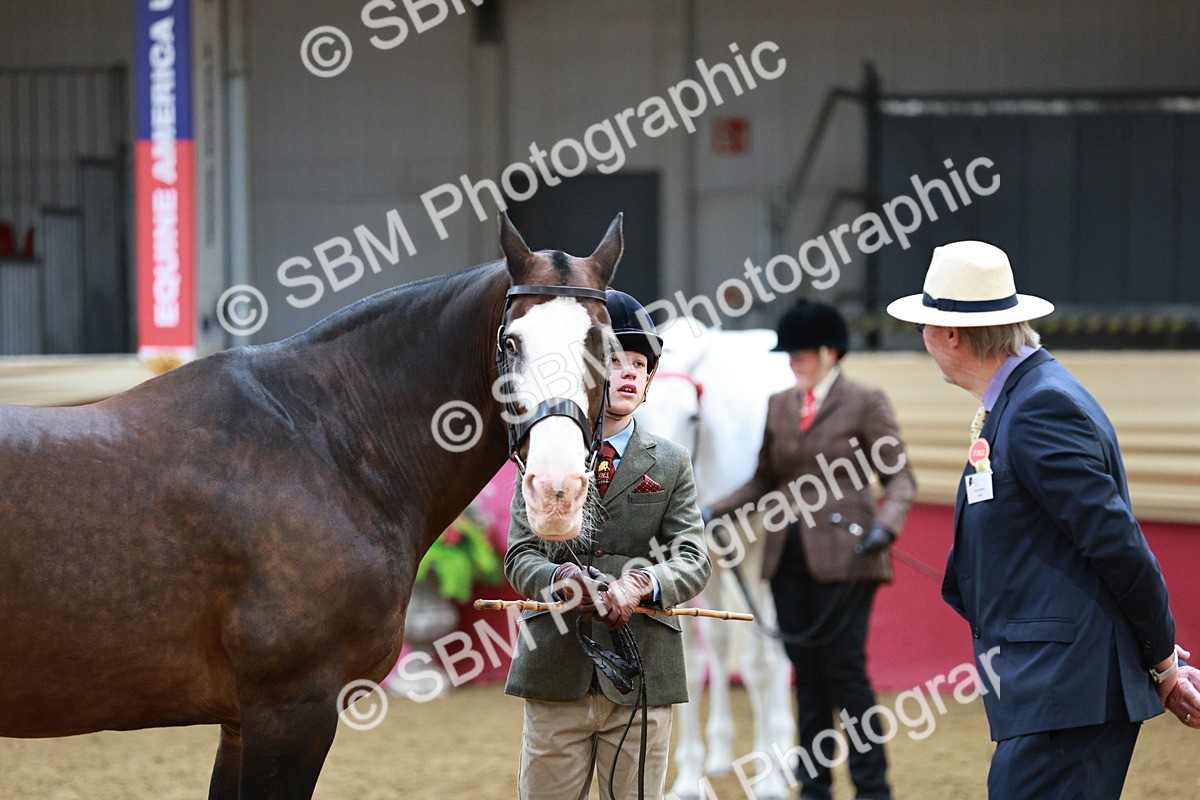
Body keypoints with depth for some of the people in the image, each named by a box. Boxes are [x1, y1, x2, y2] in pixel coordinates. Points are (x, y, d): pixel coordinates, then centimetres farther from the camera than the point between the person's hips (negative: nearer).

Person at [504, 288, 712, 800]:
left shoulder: (670, 464, 9)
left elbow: (693, 560, -1)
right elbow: (521, 554, 0)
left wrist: (644, 584, -23)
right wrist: (560, 580, -24)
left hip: (642, 676, 0)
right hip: (555, 671, 0)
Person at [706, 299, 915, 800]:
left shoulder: (864, 403, -3)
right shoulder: (779, 406, 13)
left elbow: (899, 477, -4)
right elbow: (764, 481, 16)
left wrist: (887, 523, -22)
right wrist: (717, 511, 3)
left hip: (842, 552, -6)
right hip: (789, 554, 6)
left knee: (844, 668, -7)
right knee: (807, 672, 9)